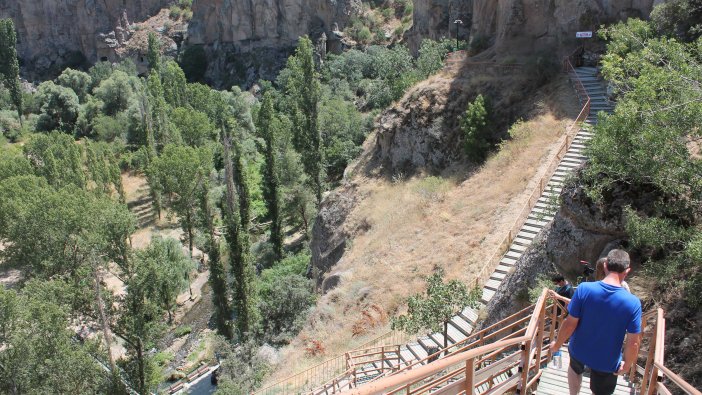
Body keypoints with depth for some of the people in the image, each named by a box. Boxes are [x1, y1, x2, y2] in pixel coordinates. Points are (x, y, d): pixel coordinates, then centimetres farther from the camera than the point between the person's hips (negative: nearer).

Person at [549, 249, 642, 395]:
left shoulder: (584, 289, -24)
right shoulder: (632, 302, -24)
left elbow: (570, 324, -17)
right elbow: (633, 343, -17)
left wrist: (557, 344, 0)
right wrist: (627, 364, 2)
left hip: (579, 350, 1)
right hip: (606, 361, -1)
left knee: (575, 369, 35)